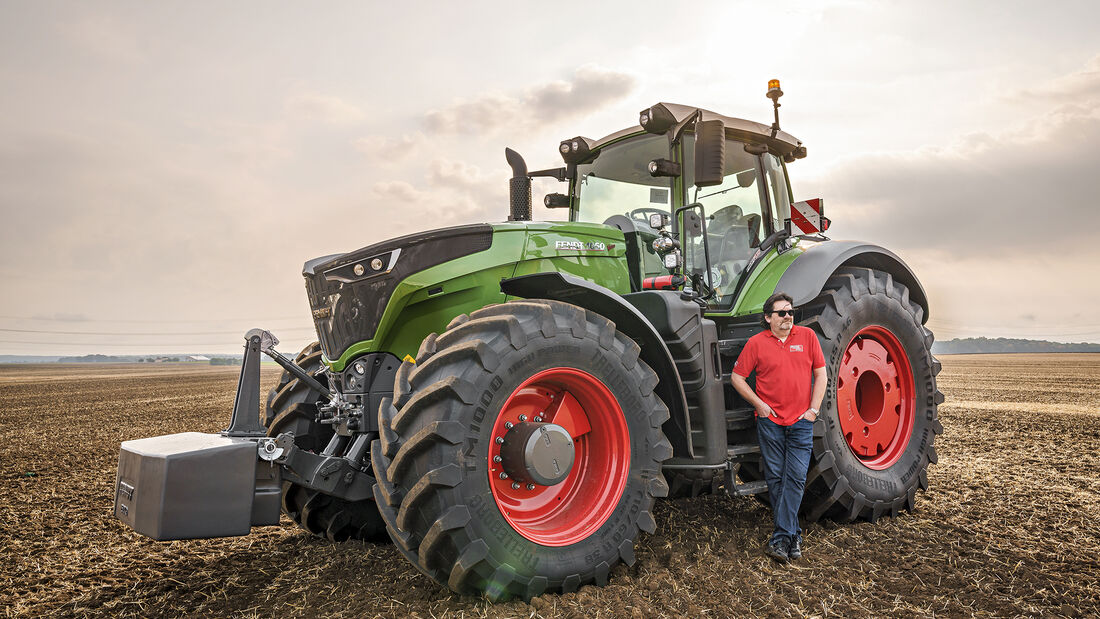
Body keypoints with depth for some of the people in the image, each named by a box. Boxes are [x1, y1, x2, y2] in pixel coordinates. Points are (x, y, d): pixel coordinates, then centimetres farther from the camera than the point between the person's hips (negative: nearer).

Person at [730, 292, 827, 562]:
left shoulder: (807, 336, 3)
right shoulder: (756, 343, -1)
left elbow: (821, 373, 6)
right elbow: (737, 377, 4)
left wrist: (813, 409, -1)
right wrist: (759, 404, -4)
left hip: (801, 421, 0)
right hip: (770, 421, 0)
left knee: (795, 478, -6)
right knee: (775, 477, 5)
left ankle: (781, 537, -1)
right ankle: (794, 535, 20)